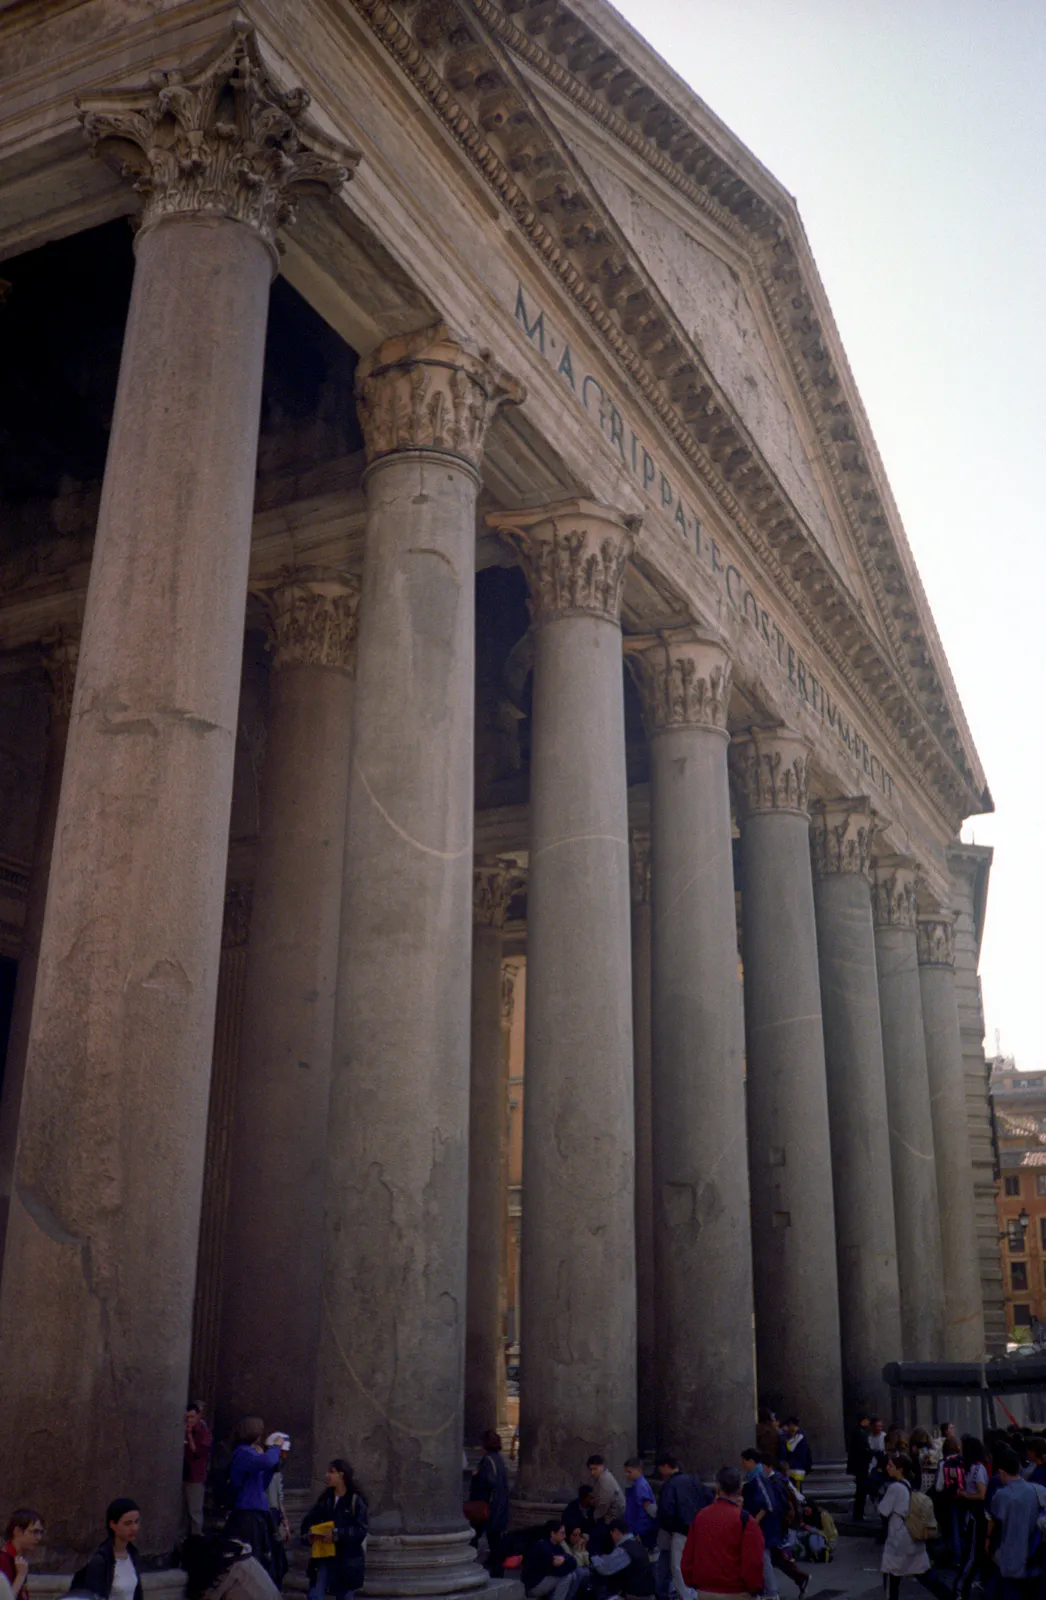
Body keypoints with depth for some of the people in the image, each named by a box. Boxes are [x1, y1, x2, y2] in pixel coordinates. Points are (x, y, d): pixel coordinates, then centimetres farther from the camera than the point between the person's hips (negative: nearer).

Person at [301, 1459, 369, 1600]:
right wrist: (309, 1533, -10)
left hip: (348, 1560, -4)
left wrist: (338, 1534, -24)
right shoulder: (325, 1498, 7)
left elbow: (361, 1531, -13)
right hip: (324, 1556, 4)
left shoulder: (355, 1500, -8)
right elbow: (309, 1520, 11)